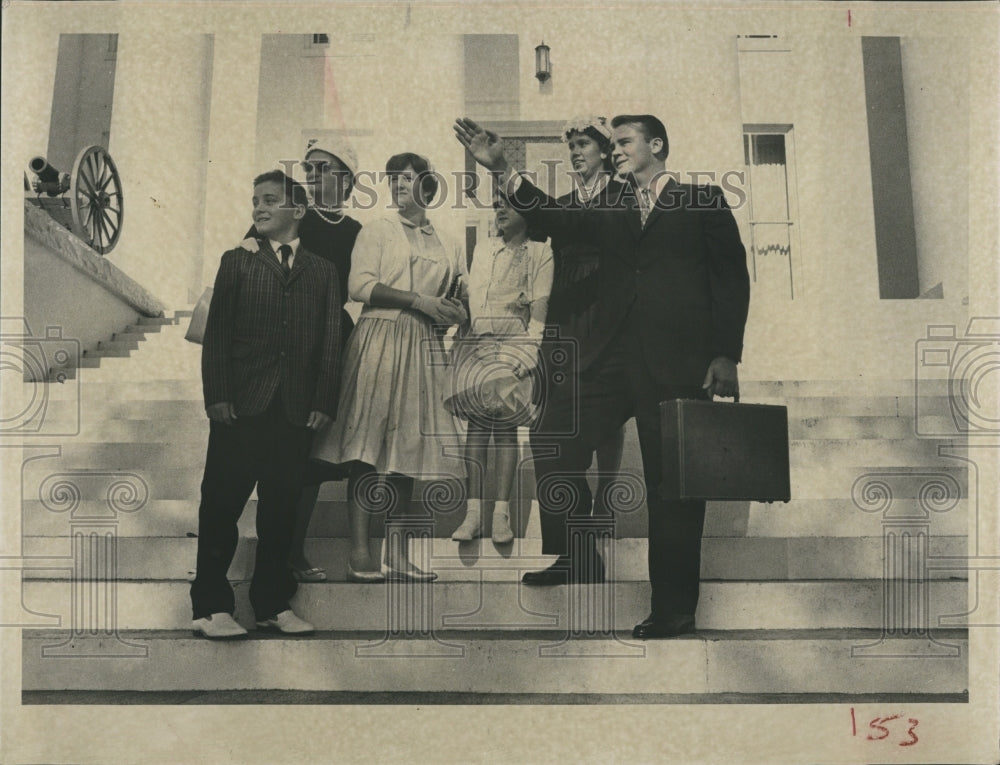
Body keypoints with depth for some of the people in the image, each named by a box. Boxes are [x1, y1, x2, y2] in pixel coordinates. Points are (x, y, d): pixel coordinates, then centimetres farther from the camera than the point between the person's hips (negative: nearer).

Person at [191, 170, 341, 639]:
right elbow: (216, 332, 3)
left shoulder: (323, 272, 12)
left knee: (280, 508, 8)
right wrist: (217, 395, -7)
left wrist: (324, 402, -2)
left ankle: (273, 603, 18)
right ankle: (211, 606, 9)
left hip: (297, 410, 1)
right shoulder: (237, 262, 10)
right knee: (222, 503, 1)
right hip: (241, 405, -1)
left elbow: (330, 342, 8)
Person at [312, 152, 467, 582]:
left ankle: (397, 555, 8)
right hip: (380, 342, -4)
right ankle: (359, 554, -6)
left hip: (423, 350, 4)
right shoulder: (378, 231, 5)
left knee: (406, 449, 3)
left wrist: (455, 312, -1)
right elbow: (360, 286, -8)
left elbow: (456, 298, 23)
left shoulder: (447, 246, 18)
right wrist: (419, 301, -13)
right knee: (368, 447, -8)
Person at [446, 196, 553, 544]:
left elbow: (540, 309, -2)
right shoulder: (481, 251, 21)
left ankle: (501, 514, -8)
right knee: (476, 422, -4)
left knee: (505, 425, -9)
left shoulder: (540, 253, 6)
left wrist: (529, 352, -12)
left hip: (514, 343, -4)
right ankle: (473, 512, -5)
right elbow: (468, 299, 16)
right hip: (476, 343, 4)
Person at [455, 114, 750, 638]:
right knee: (553, 448, -7)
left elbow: (732, 278, 4)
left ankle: (673, 609, 12)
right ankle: (578, 556, 11)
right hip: (611, 358, 4)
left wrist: (726, 355, -5)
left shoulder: (703, 202, 8)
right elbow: (554, 218, 5)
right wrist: (502, 170, -6)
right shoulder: (609, 211, 20)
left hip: (676, 363, -4)